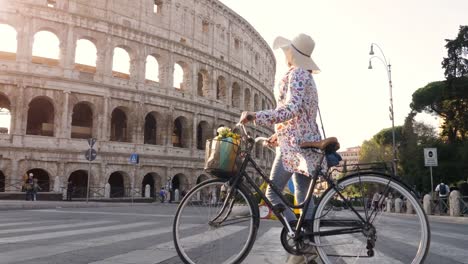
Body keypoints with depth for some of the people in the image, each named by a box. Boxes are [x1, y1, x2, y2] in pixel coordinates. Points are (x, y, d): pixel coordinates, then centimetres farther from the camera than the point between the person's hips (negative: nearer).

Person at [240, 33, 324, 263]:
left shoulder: (296, 74, -10)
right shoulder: (306, 76, 20)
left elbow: (291, 109, -24)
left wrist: (255, 116, -27)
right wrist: (279, 134, 27)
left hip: (295, 143, -10)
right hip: (305, 141, 10)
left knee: (272, 193, -8)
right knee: (303, 197, 8)